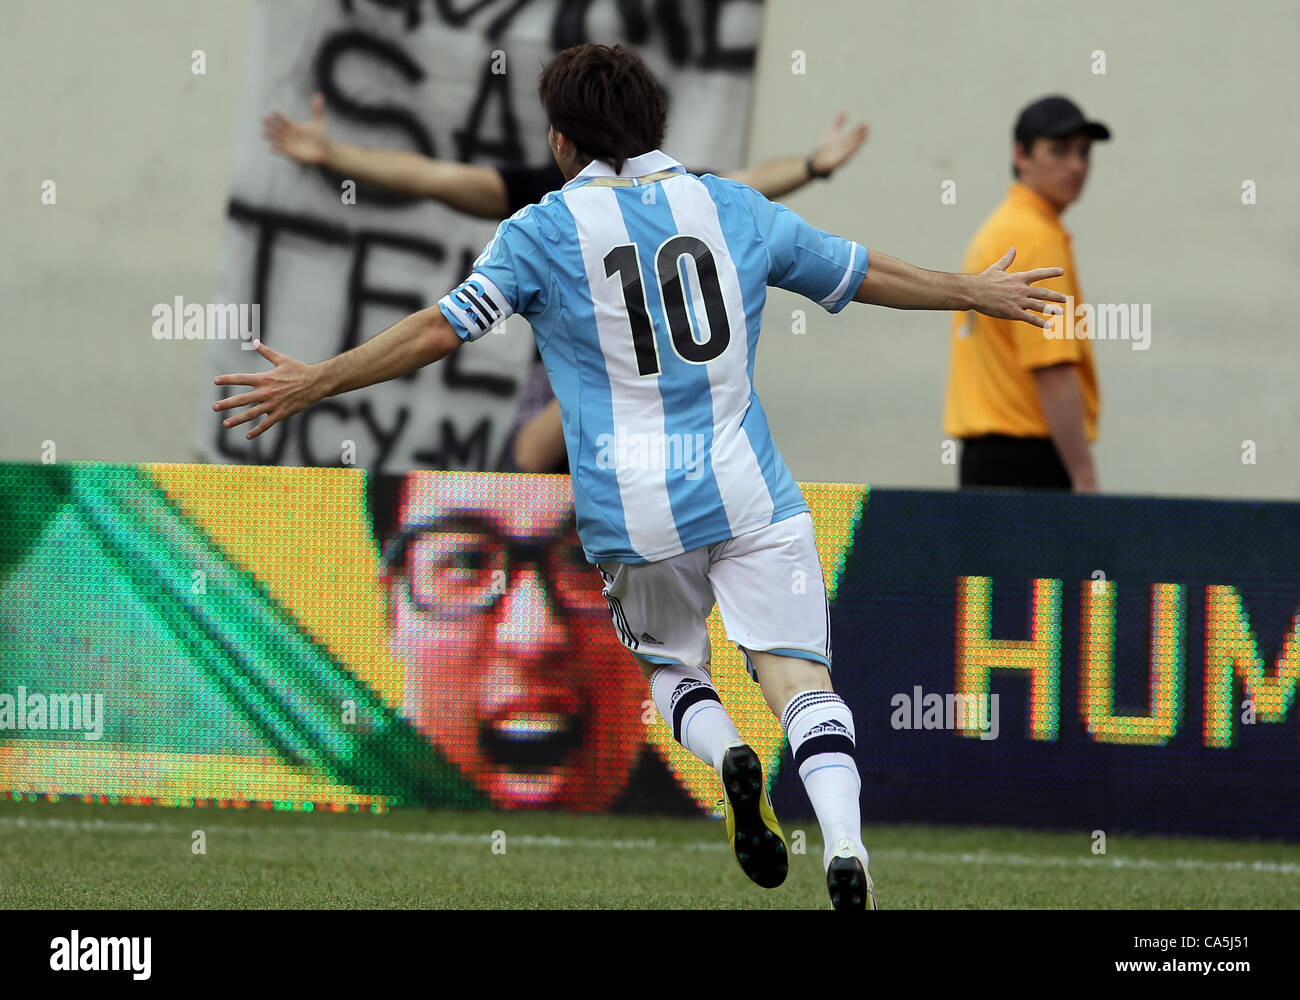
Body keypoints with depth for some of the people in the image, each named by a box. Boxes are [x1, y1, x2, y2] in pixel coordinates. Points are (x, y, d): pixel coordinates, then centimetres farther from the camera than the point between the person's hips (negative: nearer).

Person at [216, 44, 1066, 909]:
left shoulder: (544, 231, 2)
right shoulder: (733, 207, 11)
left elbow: (442, 329, -5)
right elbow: (867, 276, 21)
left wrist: (316, 382, 2)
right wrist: (976, 293, 36)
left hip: (633, 507, -1)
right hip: (749, 494, 1)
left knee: (671, 664, 21)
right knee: (799, 676, -6)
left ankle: (727, 756, -11)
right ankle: (844, 841, -30)